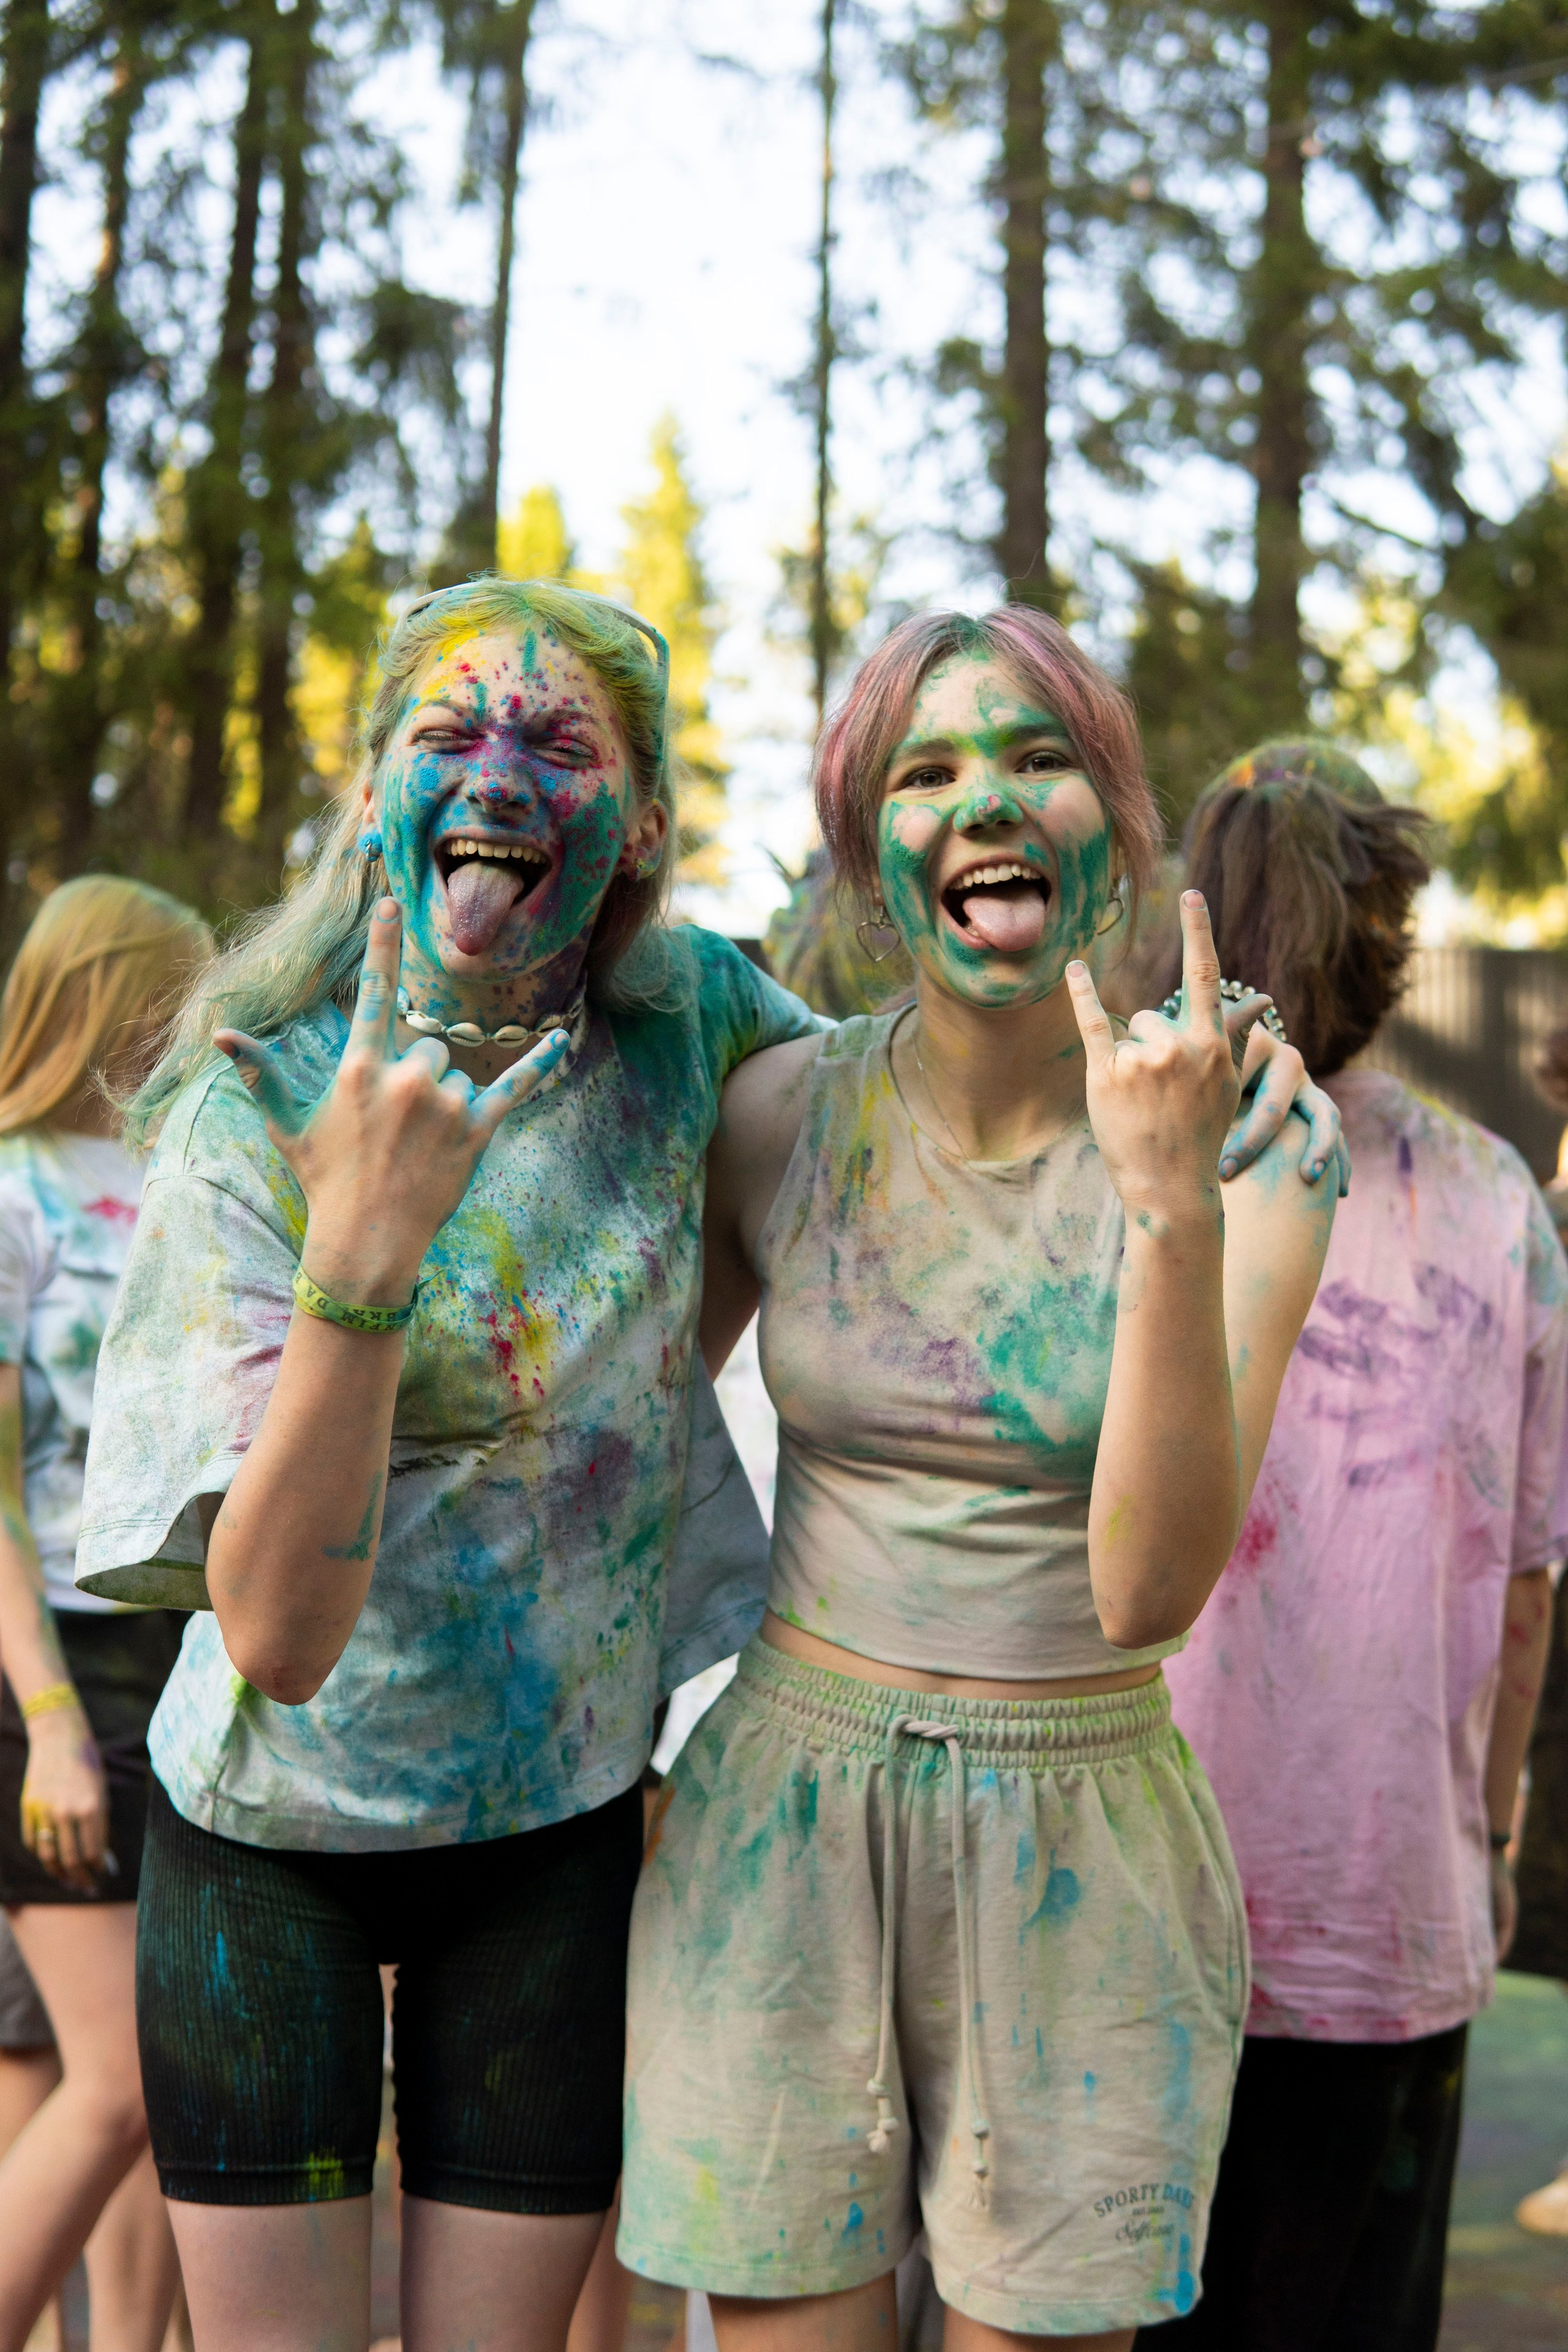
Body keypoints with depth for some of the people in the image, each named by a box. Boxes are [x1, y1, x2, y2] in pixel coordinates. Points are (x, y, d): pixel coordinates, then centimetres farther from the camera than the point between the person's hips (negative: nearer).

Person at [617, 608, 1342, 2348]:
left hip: (1083, 1859, -1)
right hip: (781, 1828, 1)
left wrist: (1171, 1205, -27)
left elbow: (1149, 1588, -19)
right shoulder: (777, 1115, -3)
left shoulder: (1247, 1144, -9)